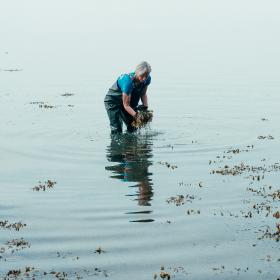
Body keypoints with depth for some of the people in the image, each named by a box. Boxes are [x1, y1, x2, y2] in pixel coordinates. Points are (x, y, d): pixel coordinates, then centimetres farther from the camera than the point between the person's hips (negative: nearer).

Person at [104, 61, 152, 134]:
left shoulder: (147, 79, -18)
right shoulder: (128, 81, -38)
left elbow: (143, 94, 1)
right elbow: (126, 105, -31)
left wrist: (145, 106, -18)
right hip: (113, 101, -7)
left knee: (133, 128, 5)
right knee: (117, 131, -15)